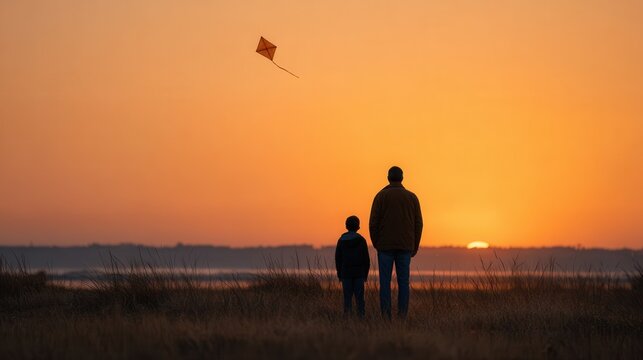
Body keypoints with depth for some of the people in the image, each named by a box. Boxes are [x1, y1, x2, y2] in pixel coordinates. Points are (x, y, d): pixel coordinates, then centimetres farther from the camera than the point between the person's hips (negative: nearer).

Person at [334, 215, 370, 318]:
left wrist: (339, 274, 10)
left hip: (346, 273, 1)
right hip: (359, 273, -1)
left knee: (347, 297, 2)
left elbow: (338, 259, 3)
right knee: (359, 296, 2)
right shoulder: (361, 240, -3)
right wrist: (366, 274, 7)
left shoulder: (341, 240, 1)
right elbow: (366, 259, -2)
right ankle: (361, 315, -3)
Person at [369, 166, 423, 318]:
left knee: (385, 282, 0)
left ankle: (386, 317, -6)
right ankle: (402, 317, -2)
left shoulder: (381, 196, -2)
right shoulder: (412, 197, 5)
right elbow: (418, 224, 3)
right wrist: (414, 248, 11)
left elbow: (373, 223, -5)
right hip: (405, 247, 2)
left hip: (385, 246, -2)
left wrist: (376, 244, 7)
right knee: (403, 283, 4)